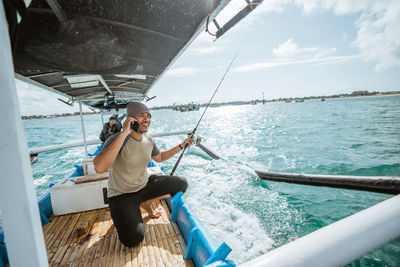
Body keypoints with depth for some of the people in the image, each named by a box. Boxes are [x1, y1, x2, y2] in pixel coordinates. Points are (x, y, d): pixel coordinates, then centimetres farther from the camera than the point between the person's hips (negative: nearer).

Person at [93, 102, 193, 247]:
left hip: (145, 185, 6)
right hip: (122, 194, -6)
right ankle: (123, 213, 10)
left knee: (182, 184, 0)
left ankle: (145, 203, 12)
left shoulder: (148, 140, -3)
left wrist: (182, 145, 10)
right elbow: (99, 167, -41)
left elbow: (159, 157, 16)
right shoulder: (117, 139, -24)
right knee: (133, 239, -23)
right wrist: (124, 134, -41)